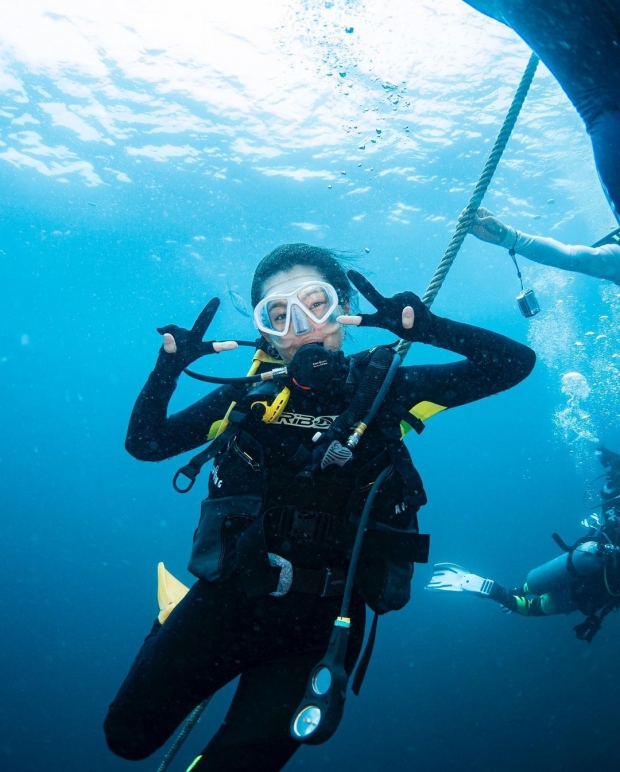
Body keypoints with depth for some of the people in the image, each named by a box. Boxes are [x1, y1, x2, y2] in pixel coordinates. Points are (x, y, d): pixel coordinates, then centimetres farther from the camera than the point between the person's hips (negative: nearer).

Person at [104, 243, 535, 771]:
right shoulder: (251, 394, 2)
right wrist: (170, 364, -7)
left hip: (321, 619, -2)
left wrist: (421, 325, -18)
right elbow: (145, 443, 8)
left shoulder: (383, 388, -3)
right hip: (225, 601, 2)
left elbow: (514, 362, -5)